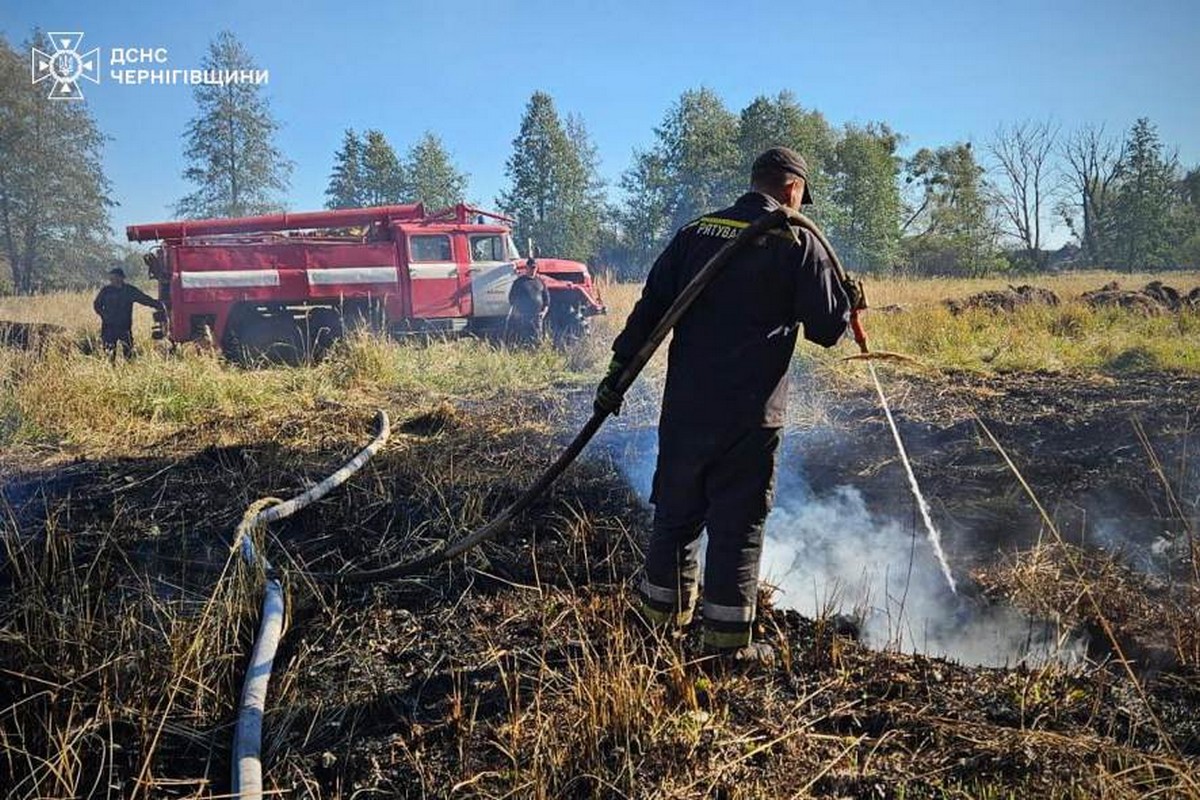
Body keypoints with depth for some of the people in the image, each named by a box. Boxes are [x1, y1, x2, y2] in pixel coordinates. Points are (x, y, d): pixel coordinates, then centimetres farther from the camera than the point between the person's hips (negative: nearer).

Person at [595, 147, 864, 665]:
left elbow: (650, 307, 5)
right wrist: (848, 302, 20)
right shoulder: (797, 242, -2)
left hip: (684, 407, 4)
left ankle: (663, 616, 30)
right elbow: (828, 328, -1)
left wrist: (619, 370, 7)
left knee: (676, 512, 16)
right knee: (738, 524, 4)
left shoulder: (696, 232, 9)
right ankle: (728, 640, 11)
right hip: (750, 414, -4)